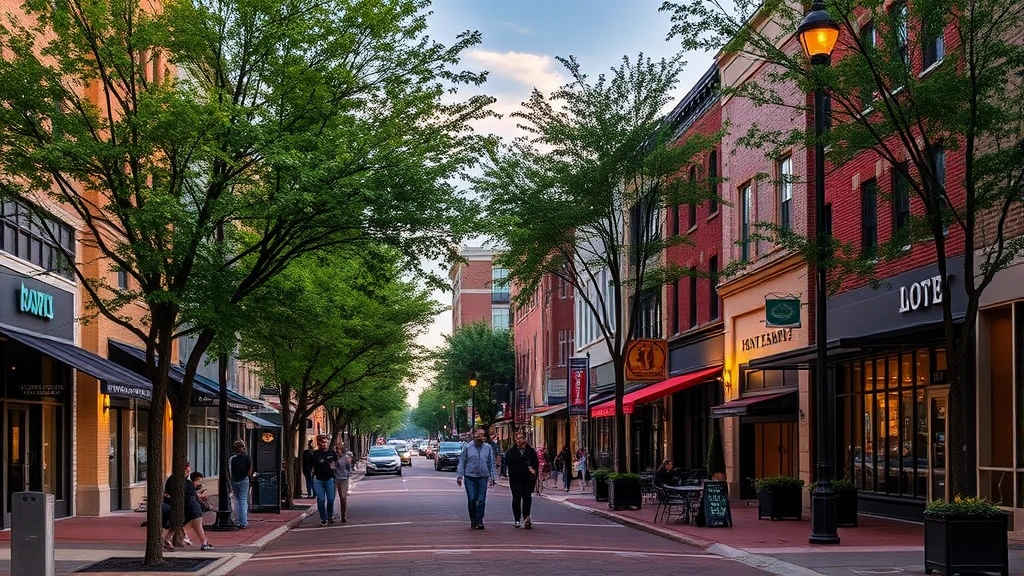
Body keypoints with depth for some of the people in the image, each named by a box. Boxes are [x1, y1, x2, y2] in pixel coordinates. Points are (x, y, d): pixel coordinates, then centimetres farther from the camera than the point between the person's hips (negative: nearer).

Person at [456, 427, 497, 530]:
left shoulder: (488, 448, 8)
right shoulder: (468, 447, 2)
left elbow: (491, 463, 12)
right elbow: (462, 462, 5)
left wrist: (492, 477, 6)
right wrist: (459, 476, 0)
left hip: (483, 477, 1)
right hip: (470, 477, -1)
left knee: (481, 500, -2)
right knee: (471, 500, 0)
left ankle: (479, 521, 4)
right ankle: (473, 521, 11)